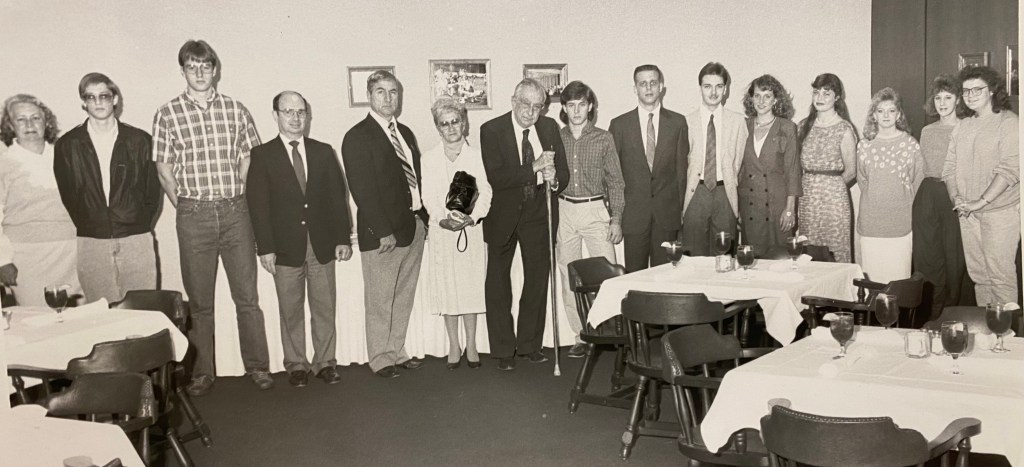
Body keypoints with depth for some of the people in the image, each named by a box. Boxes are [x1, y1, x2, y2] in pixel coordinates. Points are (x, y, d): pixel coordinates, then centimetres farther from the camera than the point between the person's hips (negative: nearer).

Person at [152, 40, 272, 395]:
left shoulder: (236, 110, 6)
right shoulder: (167, 114, 2)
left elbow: (249, 161, 9)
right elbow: (164, 170, 5)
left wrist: (239, 202, 4)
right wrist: (186, 208, 2)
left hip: (235, 211, 1)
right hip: (193, 215, -1)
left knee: (247, 295, 4)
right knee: (199, 299, 7)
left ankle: (257, 365, 15)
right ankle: (202, 372, 18)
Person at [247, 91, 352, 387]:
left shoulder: (323, 152, 8)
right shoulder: (262, 155, 0)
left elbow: (337, 196, 7)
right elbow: (257, 204, -4)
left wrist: (343, 238, 1)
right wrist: (265, 248, -10)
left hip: (323, 246, 2)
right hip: (285, 248, -2)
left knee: (325, 308, 7)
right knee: (291, 311, 6)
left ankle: (325, 362, 19)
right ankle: (296, 365, 19)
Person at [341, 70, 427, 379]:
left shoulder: (405, 133, 14)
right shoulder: (357, 137, -9)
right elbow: (362, 190, -14)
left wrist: (423, 217, 7)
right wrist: (383, 232, -17)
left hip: (414, 226, 7)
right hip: (382, 234, -7)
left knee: (403, 297, 14)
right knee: (380, 301, 3)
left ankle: (396, 352, 25)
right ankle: (380, 359, 16)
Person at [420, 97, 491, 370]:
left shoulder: (477, 155, 3)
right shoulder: (429, 159, 5)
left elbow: (485, 193, -3)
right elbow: (429, 197, -2)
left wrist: (471, 217, -20)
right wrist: (444, 218, -20)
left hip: (472, 229, 0)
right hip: (441, 232, 1)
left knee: (472, 285, 3)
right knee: (447, 287, 3)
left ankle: (471, 345, 15)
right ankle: (453, 346, 15)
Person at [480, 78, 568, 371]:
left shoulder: (550, 128, 1)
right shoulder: (492, 130, -11)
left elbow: (563, 173, 1)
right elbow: (495, 177, -22)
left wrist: (554, 179, -22)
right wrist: (535, 168, -29)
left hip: (539, 215, 3)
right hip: (503, 217, -3)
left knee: (537, 281, 9)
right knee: (498, 286, 4)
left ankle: (530, 345, 23)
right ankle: (503, 350, 16)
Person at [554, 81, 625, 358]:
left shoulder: (604, 139, 3)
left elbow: (615, 182, 4)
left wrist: (616, 219, -2)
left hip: (595, 210, -2)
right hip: (563, 211, 2)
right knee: (569, 277, 3)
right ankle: (582, 337, 12)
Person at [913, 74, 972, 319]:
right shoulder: (927, 131, 13)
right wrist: (911, 206, 13)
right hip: (928, 198, 4)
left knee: (955, 256, 3)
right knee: (927, 256, 5)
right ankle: (929, 315, 17)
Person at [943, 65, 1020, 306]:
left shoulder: (1008, 122, -7)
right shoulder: (962, 126, 12)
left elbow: (1009, 169, -15)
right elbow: (950, 166, 11)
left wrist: (981, 201, -20)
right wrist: (955, 197, -6)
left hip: (1000, 211, -6)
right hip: (968, 213, 6)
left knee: (1000, 275, -4)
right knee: (978, 274, 11)